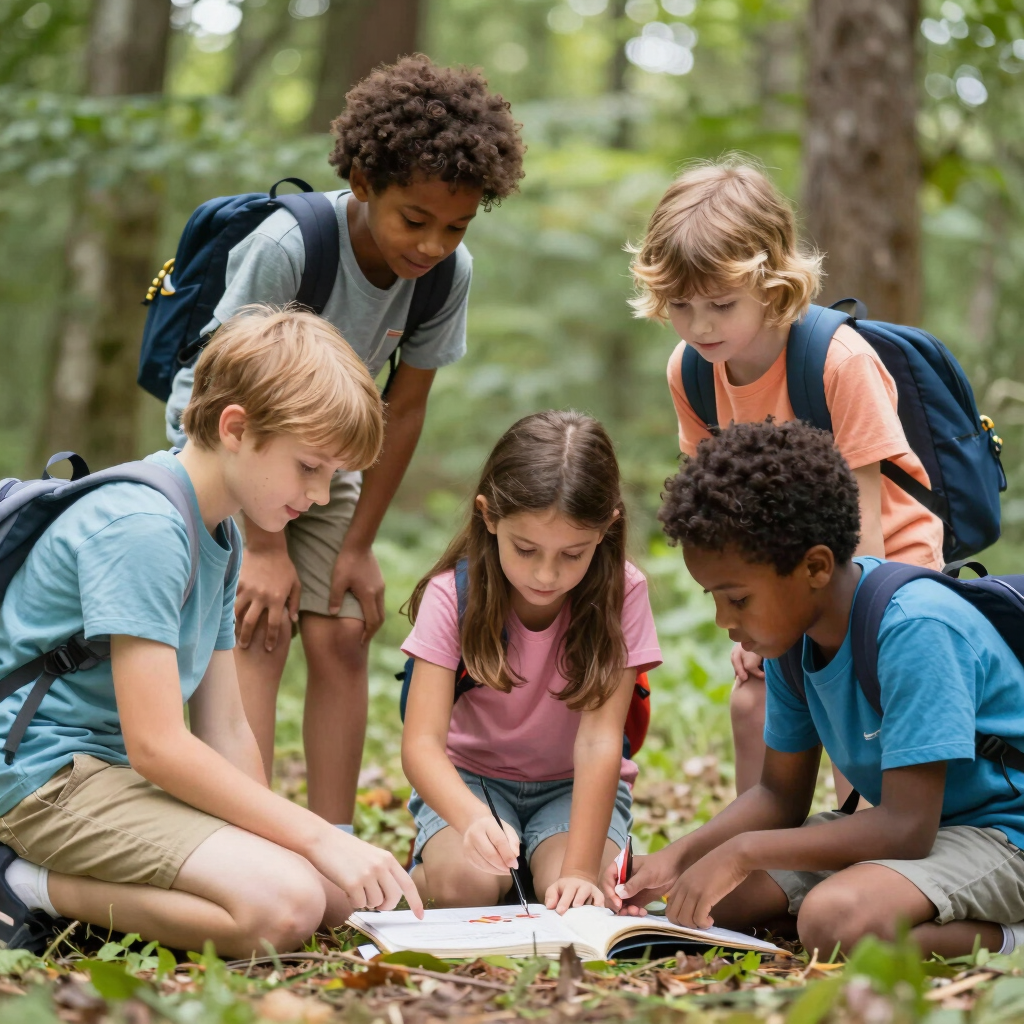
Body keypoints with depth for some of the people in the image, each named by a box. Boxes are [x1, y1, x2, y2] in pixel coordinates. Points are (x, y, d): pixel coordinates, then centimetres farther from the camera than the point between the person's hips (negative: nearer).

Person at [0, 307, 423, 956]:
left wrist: (273, 844, -1)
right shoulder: (140, 525, -19)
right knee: (282, 905, -27)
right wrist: (318, 836, -21)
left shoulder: (219, 537, 13)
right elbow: (156, 745, -23)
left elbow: (226, 729, 12)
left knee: (340, 894, -2)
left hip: (120, 775, 10)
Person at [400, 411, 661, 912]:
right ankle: (429, 864, 2)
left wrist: (579, 870, -34)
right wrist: (472, 818, -45)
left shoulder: (621, 593, -18)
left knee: (569, 901, -29)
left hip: (574, 786, 0)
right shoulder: (453, 594, -18)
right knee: (468, 883, -31)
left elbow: (598, 742, -23)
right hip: (470, 779, 0)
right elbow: (421, 743, -24)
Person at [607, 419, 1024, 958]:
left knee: (833, 918, -36)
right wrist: (677, 857, -8)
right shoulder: (796, 630, -1)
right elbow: (781, 793, 9)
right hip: (898, 823, 9)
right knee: (700, 901, -1)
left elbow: (906, 828, -30)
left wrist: (743, 851, -25)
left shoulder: (914, 630, -27)